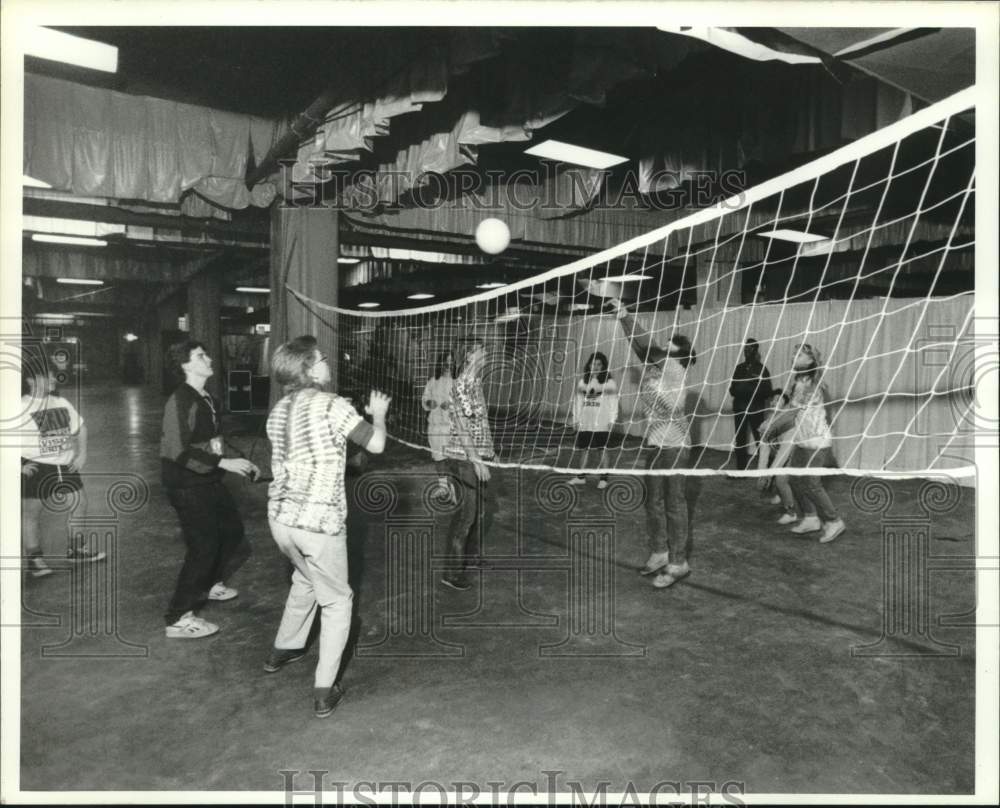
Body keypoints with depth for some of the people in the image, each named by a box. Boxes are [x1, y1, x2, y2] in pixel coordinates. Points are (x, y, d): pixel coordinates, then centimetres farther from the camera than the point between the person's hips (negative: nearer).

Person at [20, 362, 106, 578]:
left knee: (80, 502, 10)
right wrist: (19, 465, -16)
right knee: (30, 513, 2)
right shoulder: (22, 407, -10)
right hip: (35, 468, -6)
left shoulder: (61, 402, 8)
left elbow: (79, 428, 17)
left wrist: (82, 454, 6)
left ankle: (76, 549, 26)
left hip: (65, 465, 6)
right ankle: (33, 560, 16)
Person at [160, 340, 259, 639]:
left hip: (209, 482, 9)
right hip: (187, 487, -9)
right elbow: (177, 450, -25)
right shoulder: (180, 401, -18)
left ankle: (210, 584, 43)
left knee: (233, 533, 18)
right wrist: (223, 463, -27)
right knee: (203, 546, -6)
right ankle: (179, 619, 8)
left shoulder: (208, 400, 10)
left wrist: (239, 464, 13)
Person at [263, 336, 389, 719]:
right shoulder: (331, 404, -14)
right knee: (336, 601, 10)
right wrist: (378, 413, 8)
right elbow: (376, 444, -12)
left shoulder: (278, 411, 9)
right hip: (319, 522, -7)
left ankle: (283, 649, 50)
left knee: (305, 580, 32)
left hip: (281, 516, 7)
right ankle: (324, 692, 10)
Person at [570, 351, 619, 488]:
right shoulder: (583, 382, 10)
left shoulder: (609, 382, -2)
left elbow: (613, 402, -4)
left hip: (602, 423, -4)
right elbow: (578, 400, 11)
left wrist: (612, 420, -9)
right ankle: (580, 477, 15)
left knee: (602, 449, 2)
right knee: (586, 449, 9)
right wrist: (576, 419, 8)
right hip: (585, 422, 4)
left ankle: (604, 478, 9)